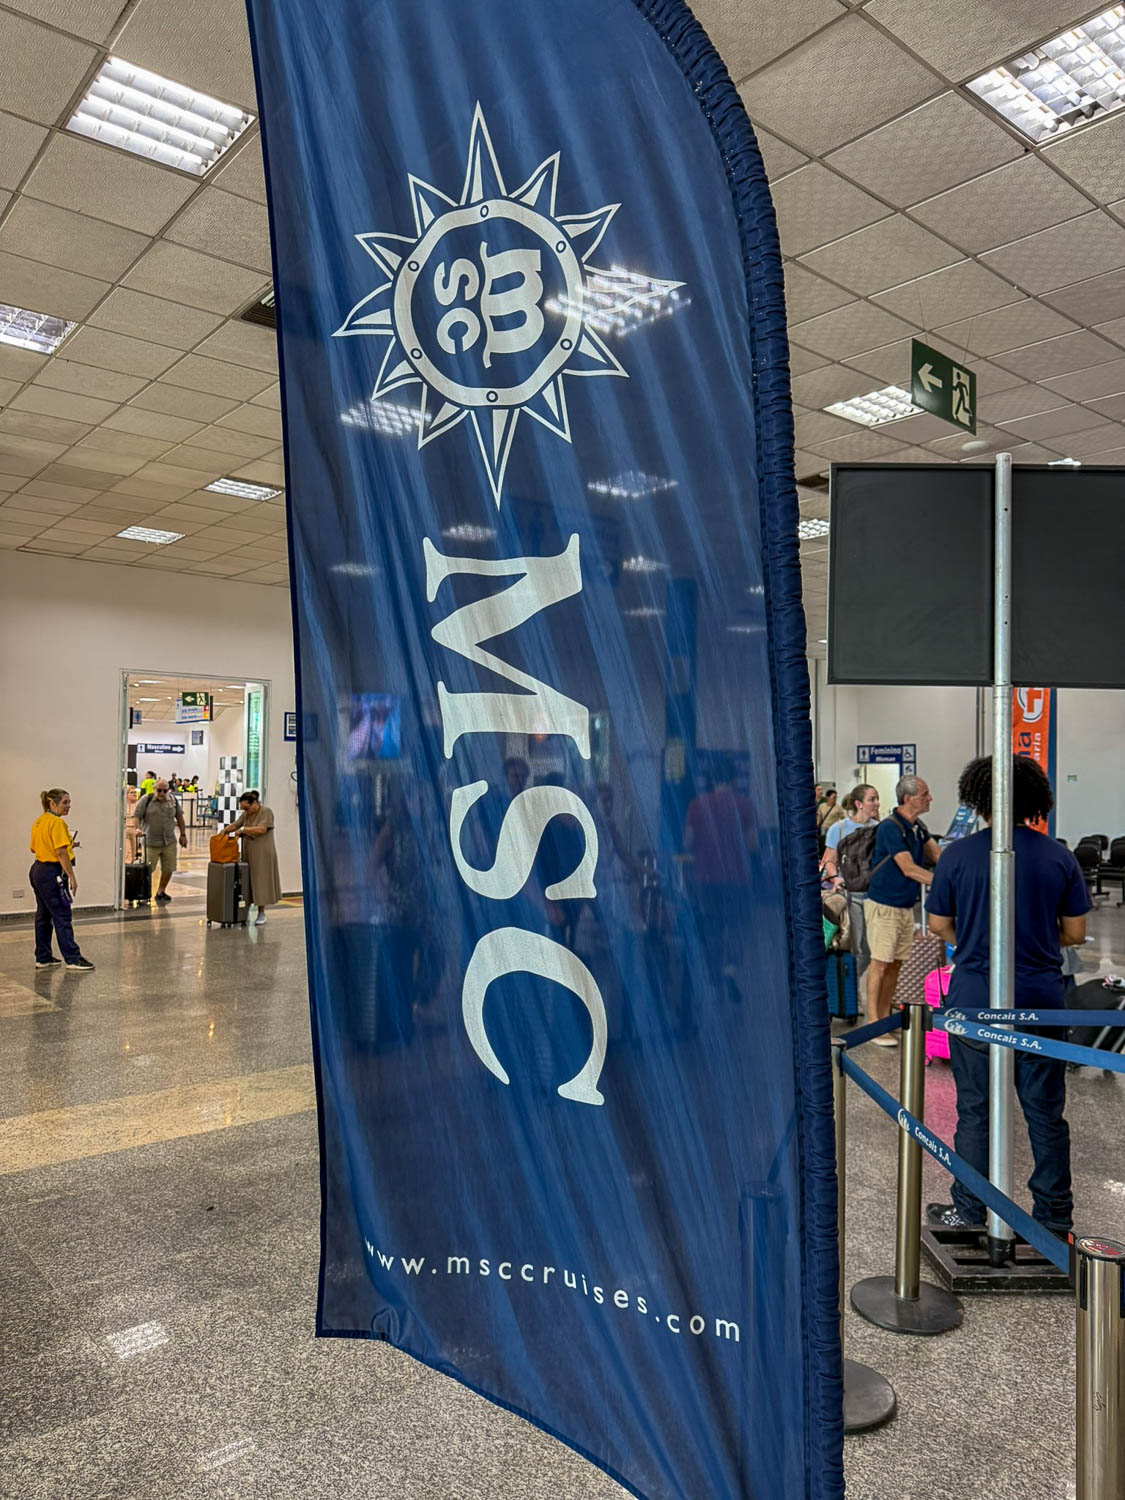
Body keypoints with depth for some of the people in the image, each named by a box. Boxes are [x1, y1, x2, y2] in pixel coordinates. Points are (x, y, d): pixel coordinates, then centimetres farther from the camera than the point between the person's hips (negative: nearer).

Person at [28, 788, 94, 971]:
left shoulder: (38, 822, 11)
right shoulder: (57, 823, -16)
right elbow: (61, 853, -20)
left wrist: (69, 845, 16)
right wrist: (72, 876, -17)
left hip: (37, 871, 10)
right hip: (52, 873, -10)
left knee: (43, 915, 15)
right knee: (62, 917, -6)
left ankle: (43, 958, 21)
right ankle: (73, 959, -4)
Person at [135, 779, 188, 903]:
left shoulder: (173, 800, 8)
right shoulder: (146, 800, -4)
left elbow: (179, 817, 15)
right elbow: (136, 816, -8)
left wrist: (183, 834, 14)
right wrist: (138, 829, -25)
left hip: (169, 842, 4)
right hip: (151, 842, -4)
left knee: (169, 869, 8)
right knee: (147, 870, -3)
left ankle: (161, 892, 24)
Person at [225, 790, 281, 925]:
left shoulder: (267, 812, -8)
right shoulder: (245, 814, 10)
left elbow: (261, 829, -19)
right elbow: (235, 825, 6)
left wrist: (243, 829, -18)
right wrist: (225, 830, -13)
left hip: (262, 854, -6)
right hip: (248, 854, 6)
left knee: (260, 882, -2)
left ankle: (261, 914, 5)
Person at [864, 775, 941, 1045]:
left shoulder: (919, 827, 10)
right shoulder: (890, 827, -18)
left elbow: (938, 855, 6)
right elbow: (909, 869, -22)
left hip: (906, 906, 8)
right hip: (883, 906, -8)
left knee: (895, 963, 11)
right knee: (880, 962, -3)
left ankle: (885, 1019, 20)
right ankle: (873, 1023, 3)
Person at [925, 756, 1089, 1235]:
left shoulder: (959, 854, -9)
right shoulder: (1059, 857, -3)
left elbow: (938, 925, -1)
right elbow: (1075, 934, 4)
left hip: (976, 1000, -2)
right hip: (1042, 1002, 2)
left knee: (974, 1111, 9)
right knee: (1046, 1113, 13)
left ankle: (970, 1213, 19)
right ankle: (1055, 1218, 24)